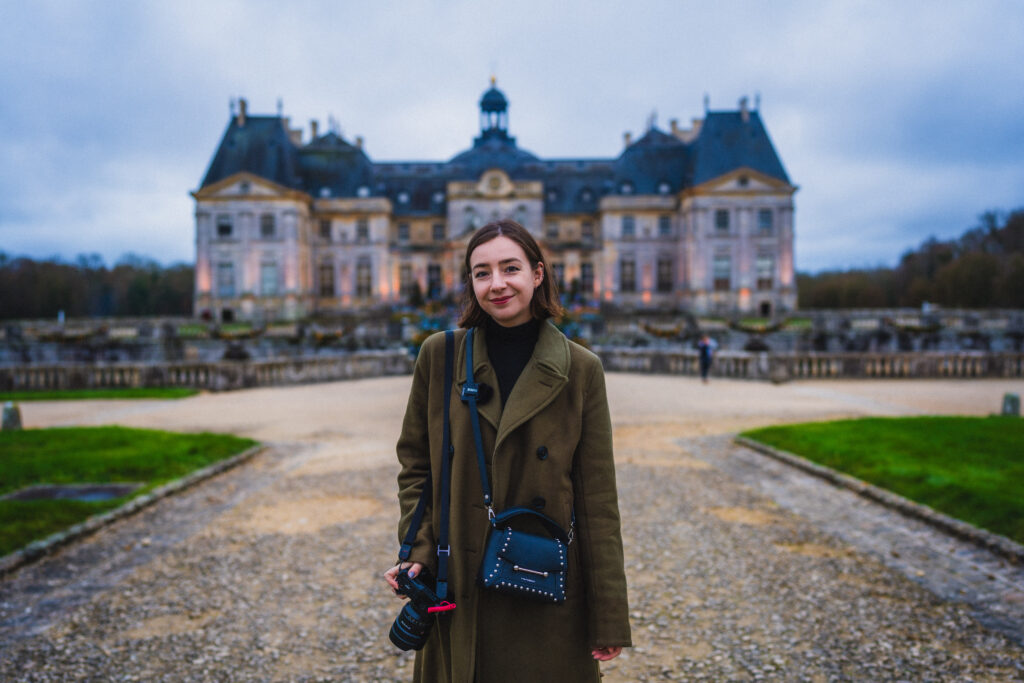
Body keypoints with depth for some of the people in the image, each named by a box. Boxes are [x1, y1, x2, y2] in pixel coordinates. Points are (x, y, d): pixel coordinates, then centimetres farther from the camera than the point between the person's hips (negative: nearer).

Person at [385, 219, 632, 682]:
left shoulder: (580, 370, -5)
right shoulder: (439, 356, -2)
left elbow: (597, 501, -4)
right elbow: (415, 466, 6)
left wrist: (609, 621, -4)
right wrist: (419, 554, -7)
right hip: (459, 596, 1)